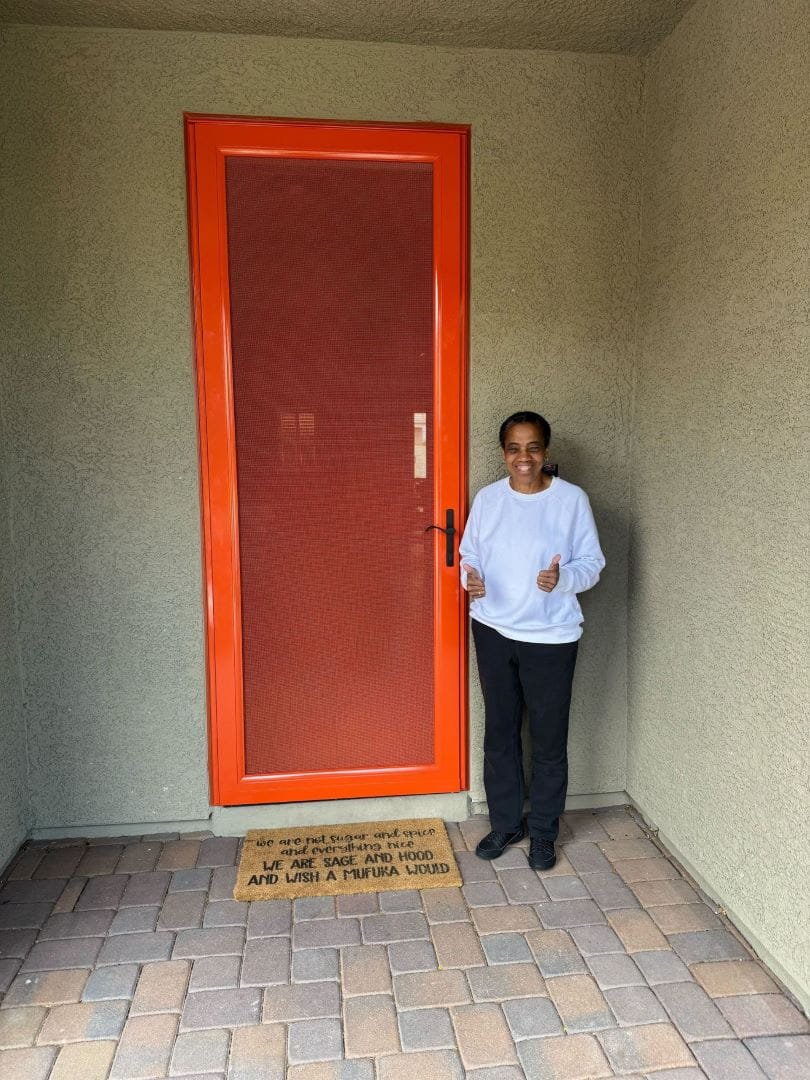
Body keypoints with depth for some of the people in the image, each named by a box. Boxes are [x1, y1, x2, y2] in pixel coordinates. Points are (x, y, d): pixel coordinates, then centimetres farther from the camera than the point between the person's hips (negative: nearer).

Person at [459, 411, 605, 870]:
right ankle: (506, 823, 34)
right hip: (494, 632, 3)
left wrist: (563, 578, -25)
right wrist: (470, 580, -16)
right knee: (500, 733, 15)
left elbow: (593, 562, -4)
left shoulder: (572, 499, -8)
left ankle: (544, 833, 30)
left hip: (551, 638, -3)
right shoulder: (487, 499, -1)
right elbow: (469, 554, 6)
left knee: (549, 740, 9)